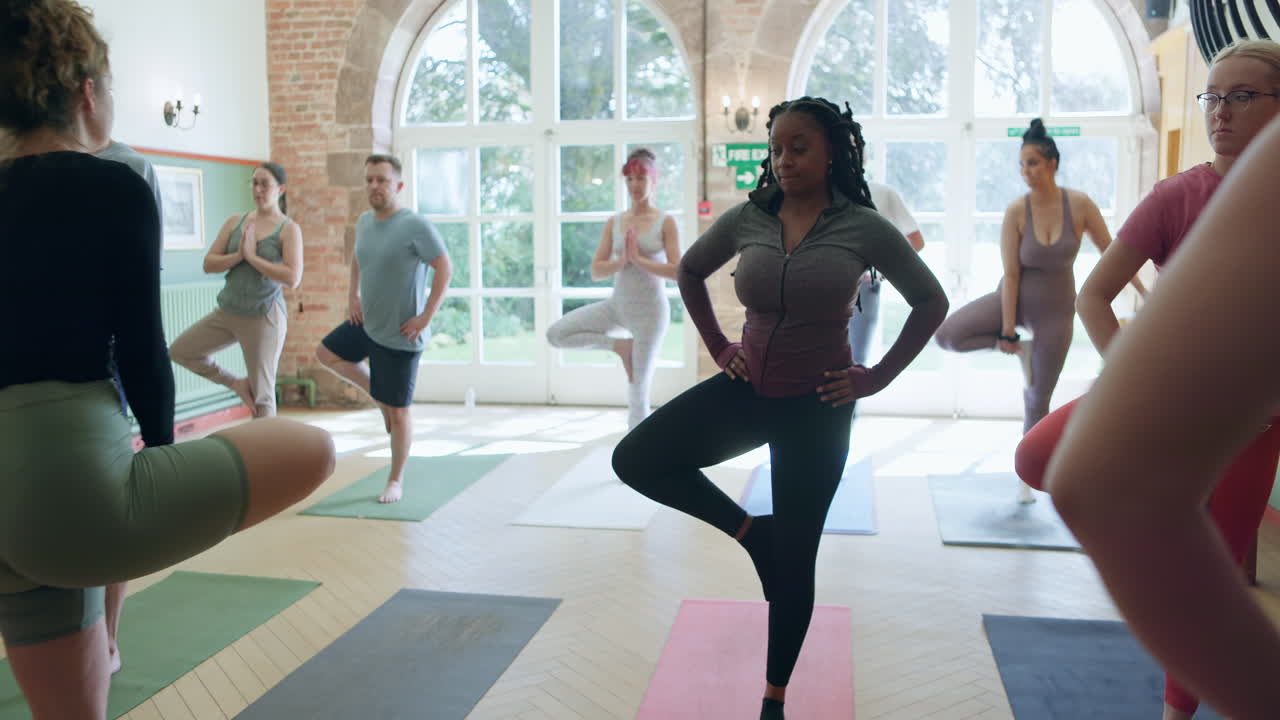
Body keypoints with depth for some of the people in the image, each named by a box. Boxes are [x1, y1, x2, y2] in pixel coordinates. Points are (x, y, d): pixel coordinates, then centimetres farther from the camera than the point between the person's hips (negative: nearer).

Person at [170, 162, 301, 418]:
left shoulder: (289, 229, -7)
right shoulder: (235, 222, 6)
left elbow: (292, 279, -18)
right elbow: (208, 263, 3)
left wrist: (252, 256, -16)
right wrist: (238, 255, -14)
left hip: (264, 316, -6)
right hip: (227, 311, 6)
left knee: (261, 394, 0)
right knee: (180, 351, 10)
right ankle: (238, 383, 20)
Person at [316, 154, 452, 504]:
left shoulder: (415, 225, -20)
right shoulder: (364, 221, 4)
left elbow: (444, 267, -20)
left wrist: (426, 316, -22)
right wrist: (352, 296, 13)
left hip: (399, 335, -8)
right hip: (367, 323, 8)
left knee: (397, 410, 0)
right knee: (327, 353, 20)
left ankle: (396, 481, 18)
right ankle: (381, 394, 25)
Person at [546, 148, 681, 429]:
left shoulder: (666, 222, -6)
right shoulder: (614, 223, 4)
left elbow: (678, 272, -14)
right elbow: (596, 271, 1)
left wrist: (639, 259, -19)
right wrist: (622, 260, -16)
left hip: (650, 310, -4)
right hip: (616, 305, 5)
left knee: (639, 389, 0)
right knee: (555, 334, -8)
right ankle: (620, 345, 5)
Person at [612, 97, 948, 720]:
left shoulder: (863, 227, -8)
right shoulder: (746, 219, -1)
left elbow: (931, 301, 0)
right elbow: (689, 271, 16)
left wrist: (877, 378, -6)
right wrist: (718, 346, 7)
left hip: (816, 407, -3)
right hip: (747, 389, 4)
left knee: (793, 559, 5)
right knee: (635, 459, -11)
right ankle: (750, 532, 8)